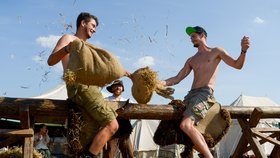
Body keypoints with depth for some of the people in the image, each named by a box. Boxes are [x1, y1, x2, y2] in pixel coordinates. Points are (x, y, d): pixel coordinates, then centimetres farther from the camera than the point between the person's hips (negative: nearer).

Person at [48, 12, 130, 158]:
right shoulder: (68, 38, 6)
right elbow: (50, 61, -7)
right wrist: (66, 49, -27)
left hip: (89, 87, 9)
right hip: (80, 87, -9)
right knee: (111, 125, -18)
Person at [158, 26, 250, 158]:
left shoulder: (216, 52, 11)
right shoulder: (191, 60, 26)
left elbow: (237, 65, 2)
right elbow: (177, 79, 20)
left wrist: (243, 50, -19)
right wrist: (160, 83, 3)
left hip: (205, 93, -7)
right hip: (191, 94, 7)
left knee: (186, 125, -29)